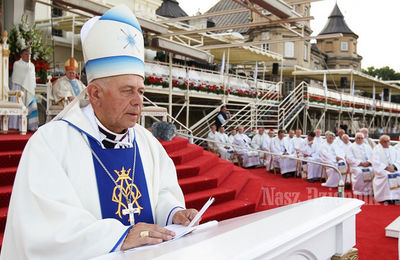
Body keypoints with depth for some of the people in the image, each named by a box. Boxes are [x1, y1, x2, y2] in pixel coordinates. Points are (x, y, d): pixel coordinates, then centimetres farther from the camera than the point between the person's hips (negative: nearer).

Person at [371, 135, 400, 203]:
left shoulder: (393, 149, 16)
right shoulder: (376, 149, 2)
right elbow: (376, 163, -9)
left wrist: (393, 166, -13)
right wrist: (386, 167, -20)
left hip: (393, 169, 4)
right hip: (381, 170, -4)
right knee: (387, 175, -34)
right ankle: (386, 198, -28)